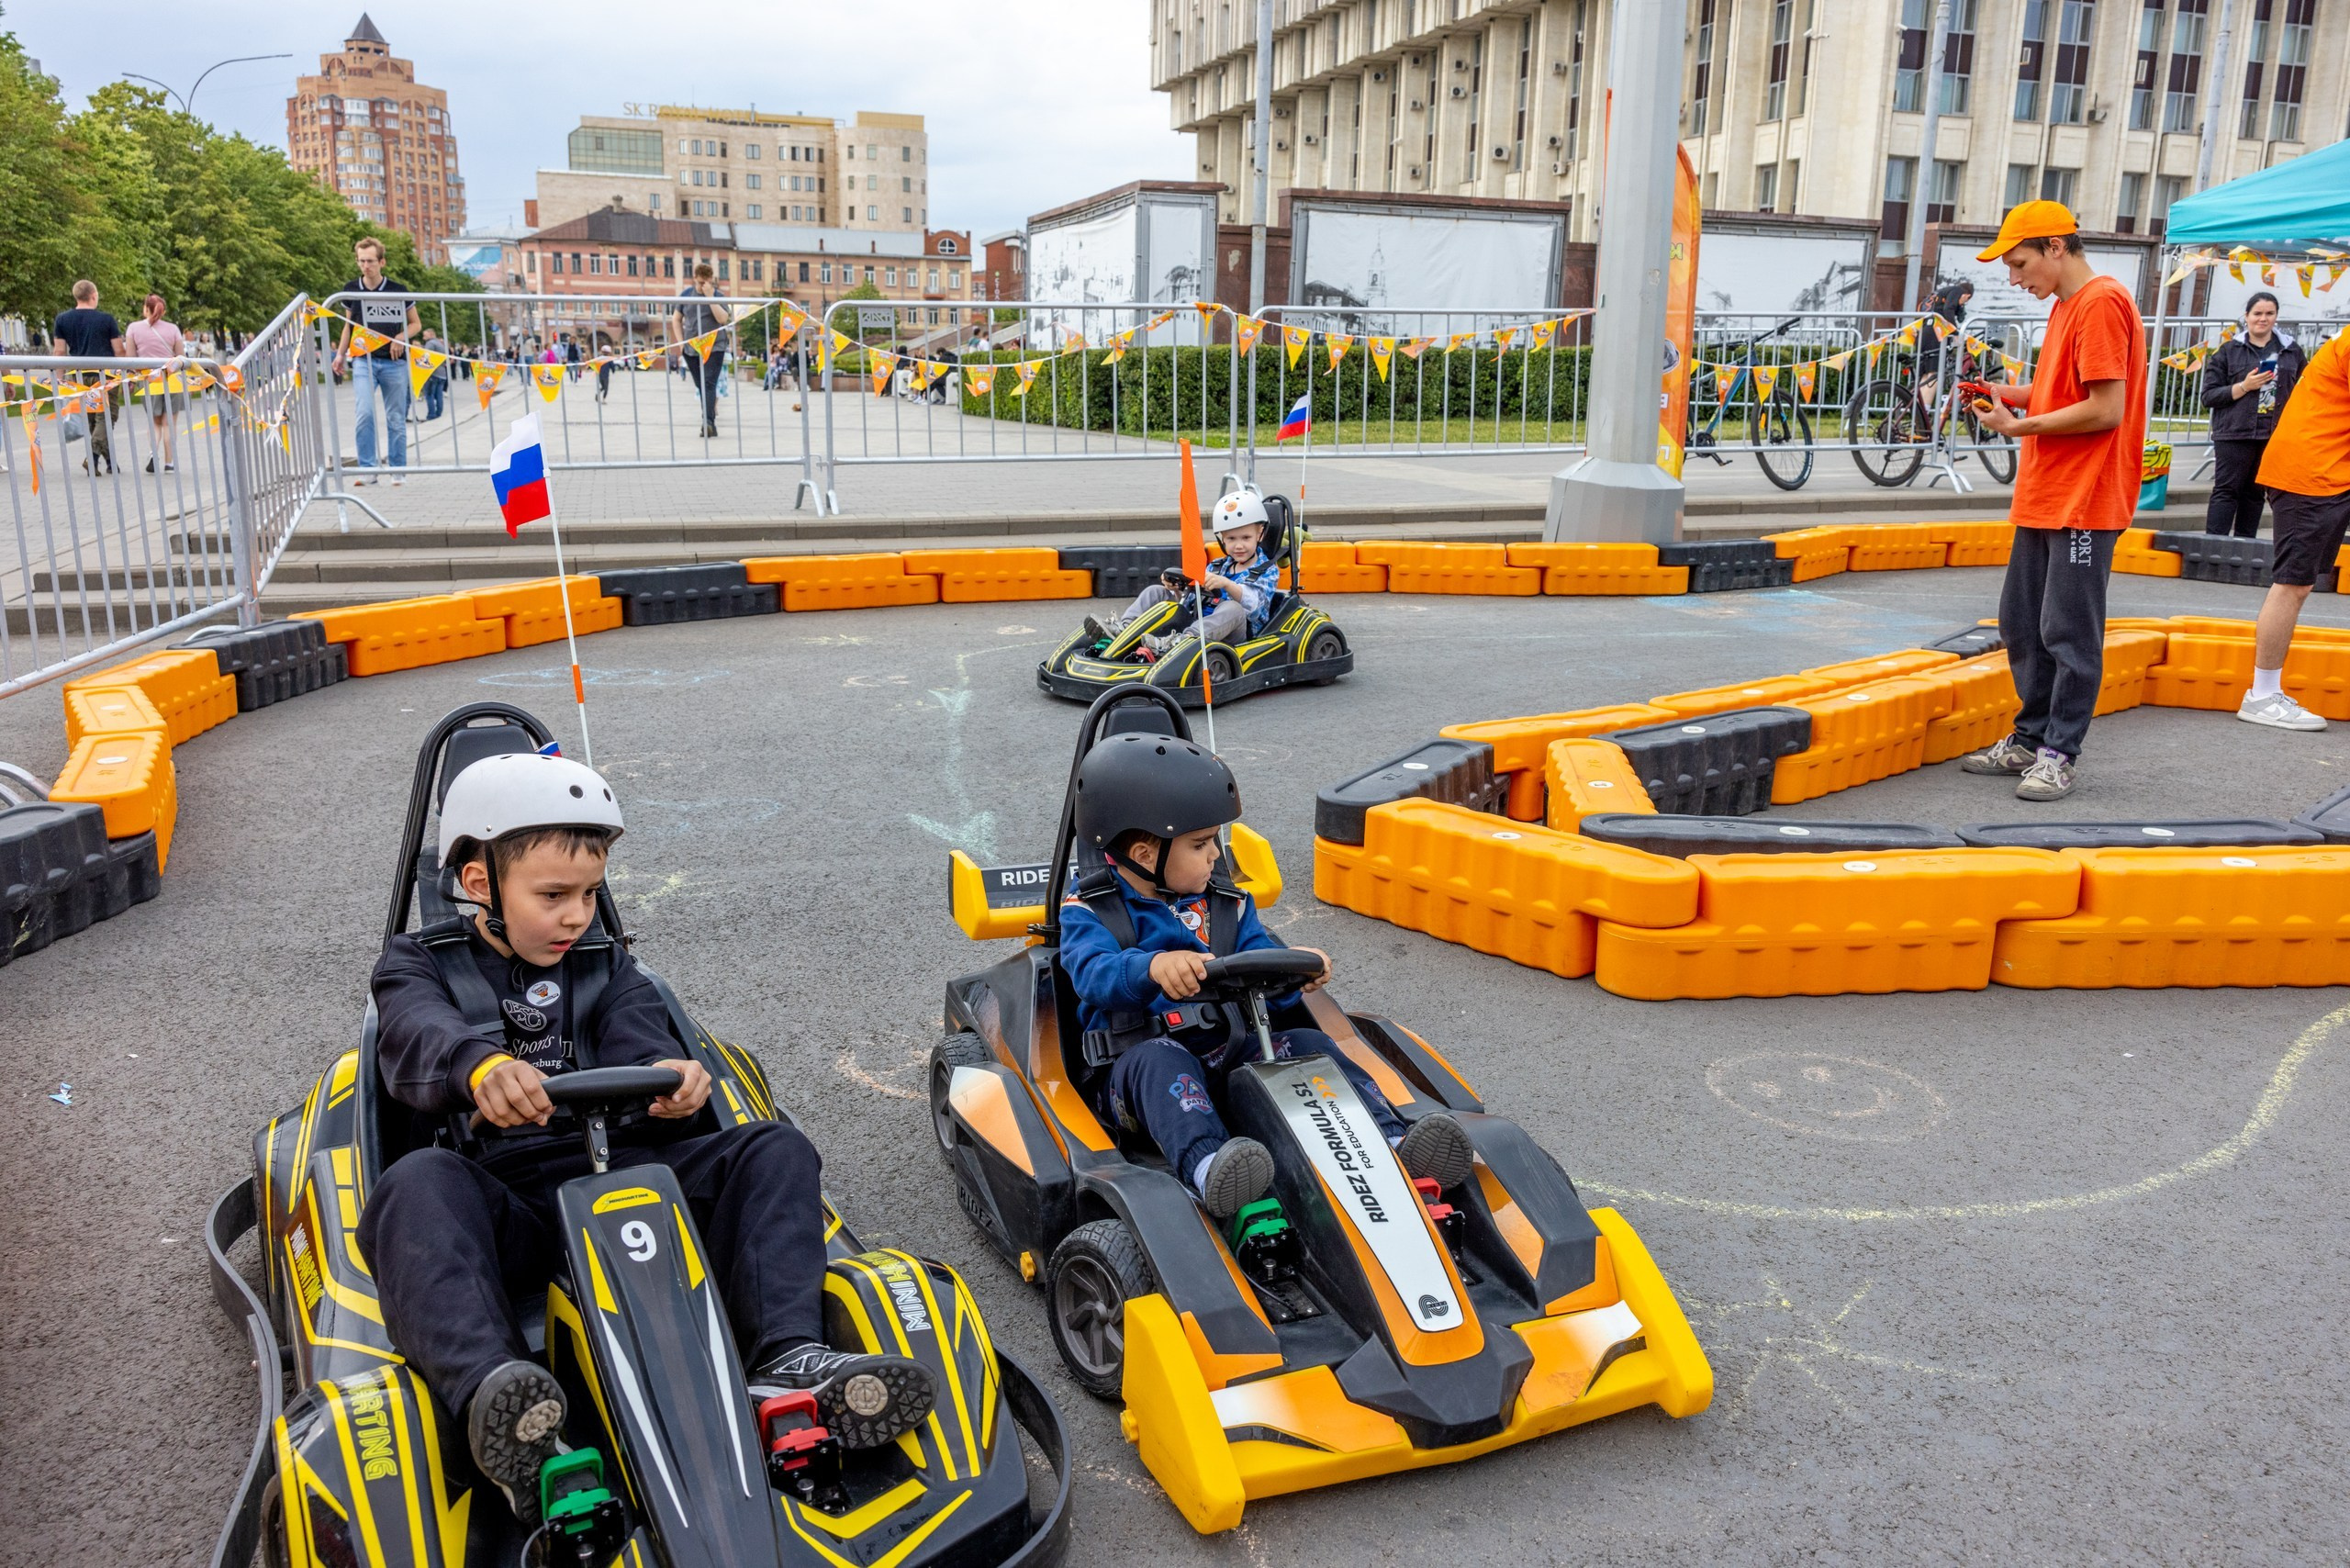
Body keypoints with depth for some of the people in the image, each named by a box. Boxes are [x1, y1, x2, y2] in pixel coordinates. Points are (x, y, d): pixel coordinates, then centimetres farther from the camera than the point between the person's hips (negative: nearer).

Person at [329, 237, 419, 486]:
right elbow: (349, 324, 17)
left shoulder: (397, 290, -2)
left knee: (396, 419, 4)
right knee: (365, 413, -14)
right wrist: (340, 355, 13)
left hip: (394, 362, -1)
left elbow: (415, 323, 8)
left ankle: (397, 471, 14)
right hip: (363, 360, 1)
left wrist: (401, 337, -11)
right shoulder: (351, 289, 4)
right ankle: (367, 470, -8)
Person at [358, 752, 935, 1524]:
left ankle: (787, 1358, -38)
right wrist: (481, 1063, -37)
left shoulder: (606, 968, 24)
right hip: (504, 1200, -3)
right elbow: (419, 1035, -10)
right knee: (418, 1184, -35)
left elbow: (637, 1039, 4)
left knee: (774, 1148, -18)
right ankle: (489, 1388, -58)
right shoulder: (420, 963, 15)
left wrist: (665, 1073, -25)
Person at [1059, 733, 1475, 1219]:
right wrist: (1154, 967, -42)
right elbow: (1094, 972, -20)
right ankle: (1205, 1165, -62)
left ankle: (1393, 1144, -37)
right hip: (1132, 1070, -4)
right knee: (1159, 1058, -37)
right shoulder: (1089, 912, 1)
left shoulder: (1225, 904, 18)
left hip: (1228, 1060, 4)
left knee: (1308, 1045, -19)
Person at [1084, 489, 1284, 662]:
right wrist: (1178, 589, -9)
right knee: (1155, 591, 3)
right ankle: (1123, 628, -23)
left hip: (1238, 634, -6)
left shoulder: (1268, 570, 4)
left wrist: (1227, 584, -33)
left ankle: (1173, 644, -57)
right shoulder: (1217, 567, 21)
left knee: (1232, 608, -39)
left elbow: (1255, 603, -17)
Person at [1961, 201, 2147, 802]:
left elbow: (2105, 408, -19)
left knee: (2068, 632, -4)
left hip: (2082, 503, -10)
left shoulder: (2101, 303, -14)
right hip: (2044, 498, 10)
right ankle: (2029, 740, 22)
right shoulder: (2065, 305, 17)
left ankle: (2059, 754, 3)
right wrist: (2016, 394, 7)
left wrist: (2022, 426, -14)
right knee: (2022, 624, 12)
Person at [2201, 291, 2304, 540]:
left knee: (2255, 492, 7)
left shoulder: (2291, 350, 11)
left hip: (2275, 435, 3)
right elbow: (2208, 396, -2)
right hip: (2235, 434, -3)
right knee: (2227, 490, -7)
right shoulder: (2229, 351, 3)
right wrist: (2243, 387, -15)